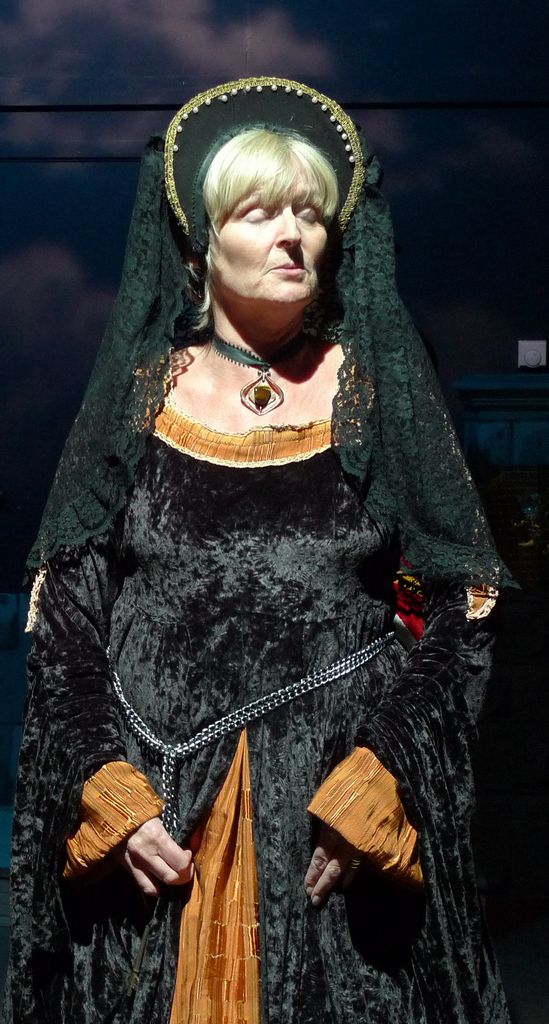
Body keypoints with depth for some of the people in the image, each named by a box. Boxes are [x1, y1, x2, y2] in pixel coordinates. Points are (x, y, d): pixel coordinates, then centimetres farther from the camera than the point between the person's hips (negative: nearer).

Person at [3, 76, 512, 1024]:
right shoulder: (139, 396, 6)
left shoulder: (380, 392, 4)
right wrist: (108, 796, -8)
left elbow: (460, 604, 0)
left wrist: (377, 789, -11)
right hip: (153, 817, 1)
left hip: (343, 832, 0)